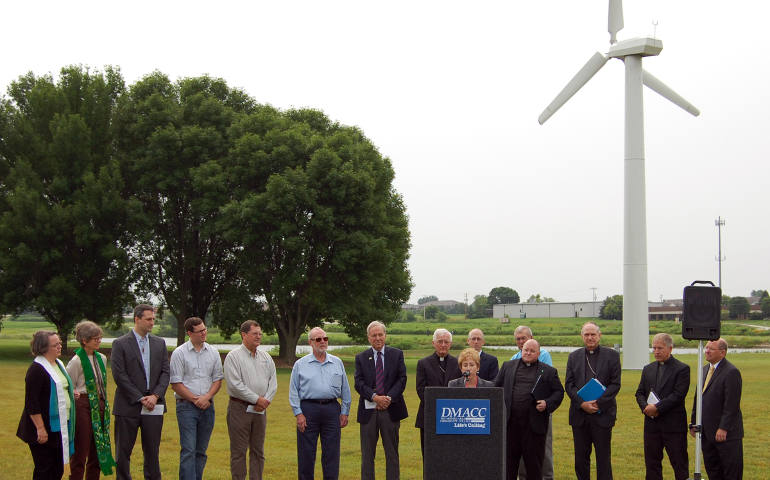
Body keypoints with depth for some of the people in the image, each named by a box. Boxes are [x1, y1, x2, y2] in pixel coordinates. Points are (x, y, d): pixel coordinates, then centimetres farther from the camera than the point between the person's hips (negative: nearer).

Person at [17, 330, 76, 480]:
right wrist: (40, 428, -21)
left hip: (61, 425, 8)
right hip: (46, 427, -8)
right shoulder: (36, 369, -16)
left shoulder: (58, 364, 12)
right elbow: (31, 403, -19)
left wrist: (71, 393, 7)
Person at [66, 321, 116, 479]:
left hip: (100, 406, 7)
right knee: (81, 450, -4)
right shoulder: (76, 361, -10)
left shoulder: (101, 358, 11)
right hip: (83, 406, -7)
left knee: (98, 450, 9)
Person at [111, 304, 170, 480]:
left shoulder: (159, 343, 11)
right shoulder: (120, 344, -3)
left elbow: (165, 372, 7)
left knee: (152, 450, 8)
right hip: (129, 406, -3)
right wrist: (140, 398, -12)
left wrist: (155, 395, -8)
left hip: (154, 406, 3)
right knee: (123, 451, 4)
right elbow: (119, 375, -9)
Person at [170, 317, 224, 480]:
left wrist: (207, 397, -8)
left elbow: (217, 379, 9)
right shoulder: (179, 353, -3)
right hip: (187, 406, -4)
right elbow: (175, 384, -5)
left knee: (201, 451, 8)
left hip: (207, 406, 4)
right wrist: (195, 399, -9)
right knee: (188, 450, -9)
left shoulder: (213, 352, 10)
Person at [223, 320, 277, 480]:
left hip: (260, 409, 6)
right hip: (239, 408, -5)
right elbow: (235, 384, -14)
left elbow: (273, 382, 11)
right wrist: (257, 399, -13)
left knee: (258, 451, 9)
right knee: (238, 451, -3)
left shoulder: (266, 357, 13)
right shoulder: (233, 356, -5)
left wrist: (266, 400, -6)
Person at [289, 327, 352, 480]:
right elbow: (293, 391, 3)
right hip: (308, 409, -2)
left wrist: (344, 412, 6)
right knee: (306, 453, 2)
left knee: (331, 452, 4)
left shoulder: (337, 363, 11)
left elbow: (345, 390, 13)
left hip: (332, 409, 2)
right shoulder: (300, 364, 5)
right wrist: (298, 414, -5)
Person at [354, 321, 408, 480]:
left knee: (392, 453, 6)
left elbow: (402, 379, -1)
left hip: (391, 409, 0)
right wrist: (375, 397, -17)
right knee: (367, 454, 5)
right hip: (368, 411, 0)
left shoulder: (397, 354, 6)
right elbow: (359, 383, -3)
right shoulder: (361, 358, 6)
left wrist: (389, 398, -14)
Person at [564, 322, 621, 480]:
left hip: (602, 415, -3)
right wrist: (582, 403, -10)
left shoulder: (611, 356, 3)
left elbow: (615, 384, -3)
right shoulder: (574, 357, 11)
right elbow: (568, 384, 5)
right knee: (580, 457, 7)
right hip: (579, 415, 3)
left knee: (603, 458, 2)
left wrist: (598, 403, -13)